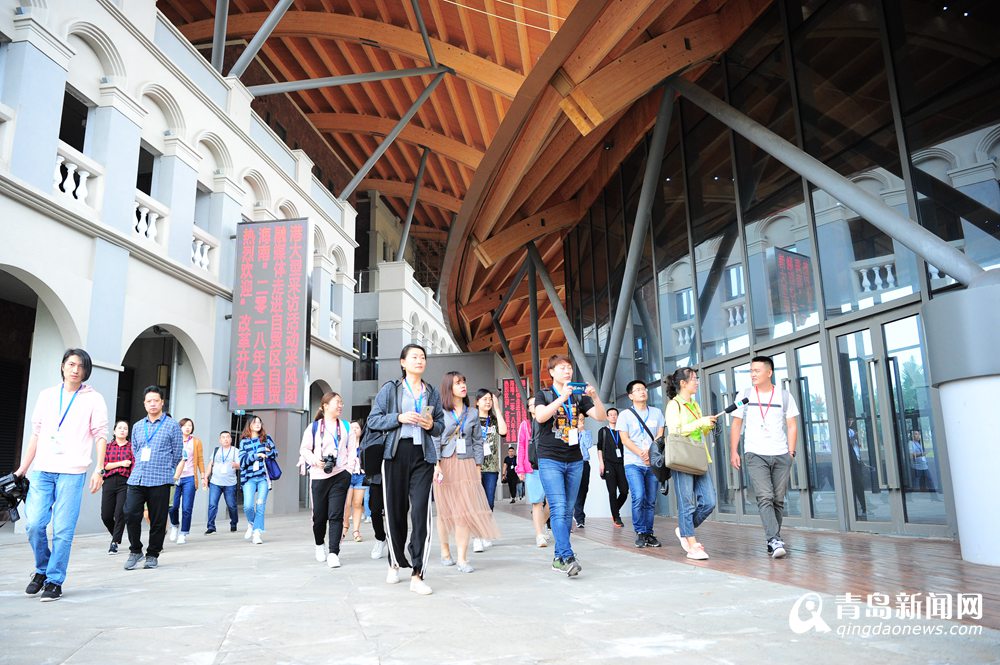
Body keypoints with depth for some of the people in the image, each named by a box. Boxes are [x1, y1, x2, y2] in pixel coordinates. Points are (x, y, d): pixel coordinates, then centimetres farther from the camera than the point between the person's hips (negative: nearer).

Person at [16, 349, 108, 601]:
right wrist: (22, 468, 13)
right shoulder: (46, 395, 14)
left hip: (72, 472, -3)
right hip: (42, 471, 3)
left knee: (63, 530, -3)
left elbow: (100, 436, 1)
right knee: (34, 524, -3)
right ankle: (42, 569, 21)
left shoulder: (93, 399, 4)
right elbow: (36, 434, 17)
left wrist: (99, 470, -8)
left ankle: (54, 581, 8)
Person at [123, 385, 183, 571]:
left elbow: (177, 453, 4)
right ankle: (135, 551, 14)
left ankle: (153, 555, 16)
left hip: (160, 481, -3)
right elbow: (135, 451, 23)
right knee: (131, 514, -6)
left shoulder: (172, 425, 2)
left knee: (158, 520, 2)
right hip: (136, 479, 3)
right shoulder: (137, 427, 15)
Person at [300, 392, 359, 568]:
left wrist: (350, 468, -2)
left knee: (336, 515, -7)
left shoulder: (346, 427, 11)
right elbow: (304, 449, 7)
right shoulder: (314, 427, 6)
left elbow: (352, 450, 9)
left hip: (340, 476, 0)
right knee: (319, 515, 7)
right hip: (319, 476, 0)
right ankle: (319, 545, 34)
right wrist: (315, 461, -9)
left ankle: (333, 553, -6)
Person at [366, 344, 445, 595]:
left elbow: (441, 424, 18)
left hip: (423, 455, 1)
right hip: (396, 453, -1)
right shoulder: (390, 389, 6)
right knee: (395, 509, 6)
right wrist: (399, 417, -13)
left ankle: (417, 576, -7)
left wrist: (432, 425, -5)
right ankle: (395, 563, 29)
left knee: (420, 511, -10)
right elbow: (373, 420, 2)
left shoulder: (432, 392, 13)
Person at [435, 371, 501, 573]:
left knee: (466, 510, -6)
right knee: (445, 510, 7)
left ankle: (462, 559, -2)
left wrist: (478, 466, 6)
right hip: (445, 464, -2)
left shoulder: (472, 414, 10)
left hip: (466, 464, 2)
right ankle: (445, 551, 26)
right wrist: (436, 464, -11)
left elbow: (478, 441, 12)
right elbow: (435, 439, -3)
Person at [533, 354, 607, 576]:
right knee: (559, 509, -15)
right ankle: (568, 557, -20)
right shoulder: (544, 395, 3)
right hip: (550, 460, -4)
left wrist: (595, 396, -16)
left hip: (575, 461, 5)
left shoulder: (578, 398, 13)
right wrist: (562, 397, -24)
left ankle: (558, 558, 15)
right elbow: (540, 416, -17)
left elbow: (601, 416, 1)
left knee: (568, 511, 7)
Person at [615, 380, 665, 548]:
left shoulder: (657, 413, 12)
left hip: (652, 463, 3)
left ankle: (648, 533, 14)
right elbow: (625, 440, -3)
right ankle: (640, 532, -1)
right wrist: (642, 454, -15)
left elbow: (660, 436, 5)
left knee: (650, 501, 3)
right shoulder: (625, 415, 4)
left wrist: (651, 453, -12)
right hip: (633, 463, -3)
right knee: (639, 498, -15)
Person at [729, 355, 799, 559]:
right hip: (755, 455, -1)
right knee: (765, 498, -14)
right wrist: (733, 451, 1)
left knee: (778, 500, 4)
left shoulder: (784, 396, 7)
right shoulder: (744, 395, 6)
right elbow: (736, 424, 8)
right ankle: (775, 541, -18)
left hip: (781, 456, 2)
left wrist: (791, 452, -1)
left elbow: (792, 425, 8)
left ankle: (773, 541, 16)